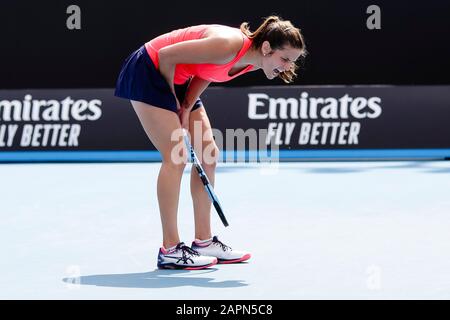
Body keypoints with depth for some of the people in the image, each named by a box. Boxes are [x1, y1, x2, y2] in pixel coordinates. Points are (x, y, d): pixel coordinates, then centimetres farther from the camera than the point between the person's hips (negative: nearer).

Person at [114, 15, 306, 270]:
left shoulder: (252, 62, -7)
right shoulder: (229, 46, -34)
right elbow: (166, 55, -27)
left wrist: (186, 108, -6)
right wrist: (173, 99, -13)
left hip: (177, 79, 10)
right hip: (148, 72, -10)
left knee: (209, 155, 5)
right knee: (176, 157, -15)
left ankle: (204, 242, 11)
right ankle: (170, 250, -12)